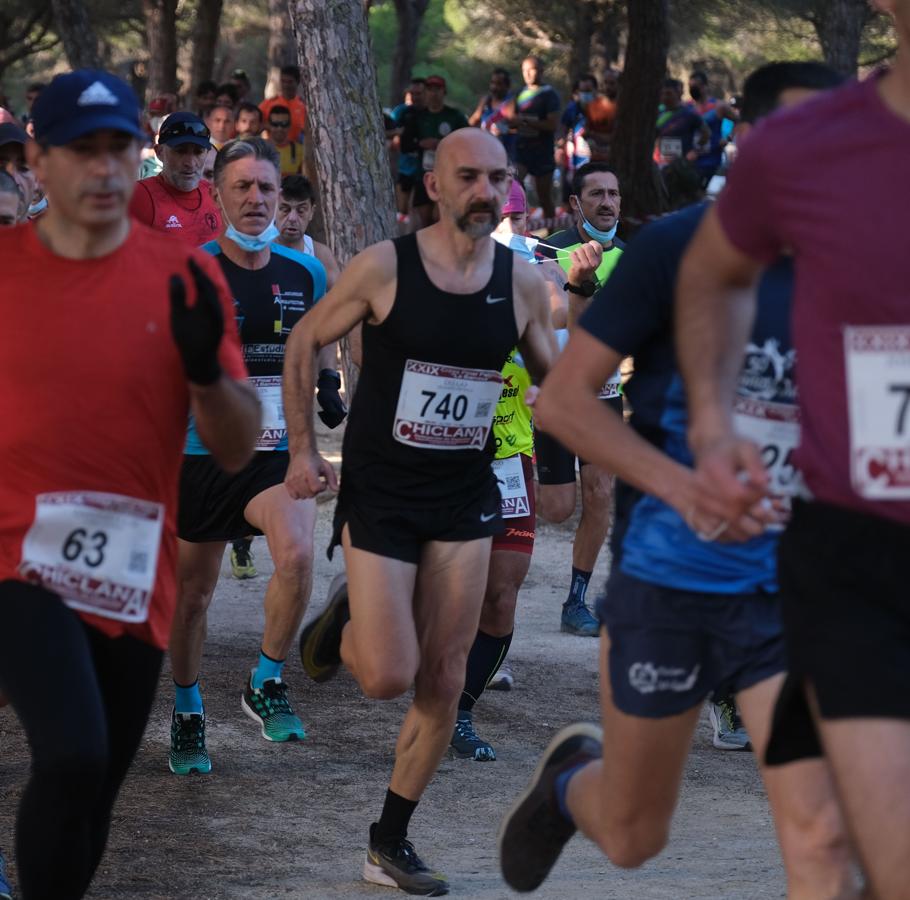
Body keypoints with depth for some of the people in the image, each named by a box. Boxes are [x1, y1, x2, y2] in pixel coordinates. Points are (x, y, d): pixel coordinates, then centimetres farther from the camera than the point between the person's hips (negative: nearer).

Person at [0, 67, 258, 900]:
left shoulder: (186, 281, 2)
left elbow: (238, 450, 2)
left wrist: (205, 367, -16)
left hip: (134, 581, 3)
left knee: (94, 794, 11)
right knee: (72, 756, -24)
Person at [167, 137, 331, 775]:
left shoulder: (305, 273, 3)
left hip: (279, 452, 1)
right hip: (203, 452, -1)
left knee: (297, 553, -27)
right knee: (192, 592, 8)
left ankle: (266, 683, -4)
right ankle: (187, 716, 31)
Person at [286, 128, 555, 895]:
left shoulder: (523, 283, -2)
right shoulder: (385, 268, -11)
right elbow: (305, 342, 1)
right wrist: (303, 449, -2)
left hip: (465, 498, 3)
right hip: (379, 492, -3)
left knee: (443, 683, 3)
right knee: (388, 677, -11)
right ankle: (344, 619, 25)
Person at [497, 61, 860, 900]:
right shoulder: (678, 250, -10)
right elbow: (563, 397, -10)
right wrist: (684, 487, -23)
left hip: (795, 592, 2)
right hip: (667, 579, -2)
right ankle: (572, 775, 50)